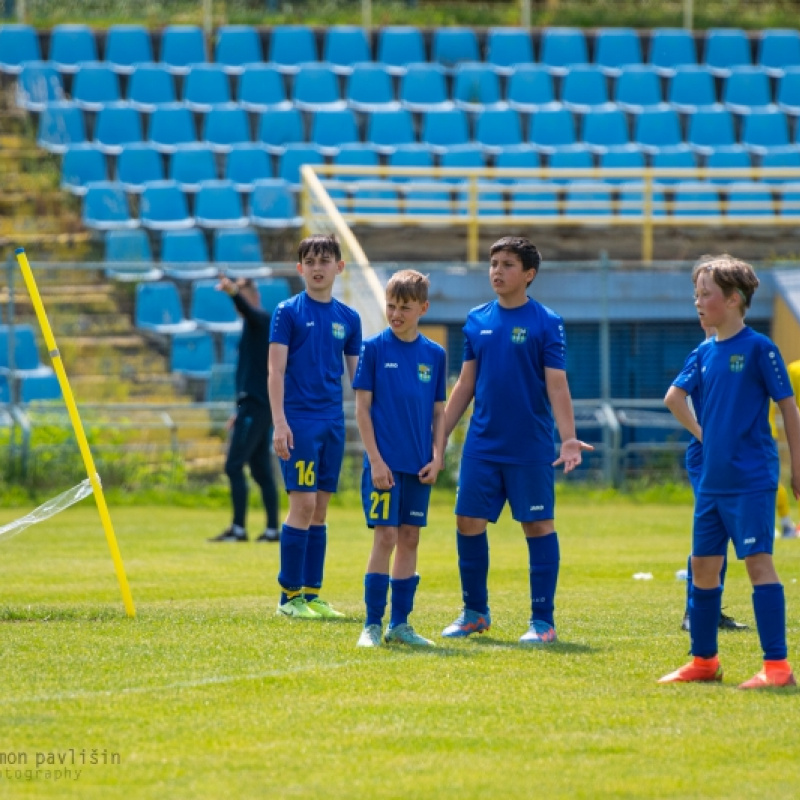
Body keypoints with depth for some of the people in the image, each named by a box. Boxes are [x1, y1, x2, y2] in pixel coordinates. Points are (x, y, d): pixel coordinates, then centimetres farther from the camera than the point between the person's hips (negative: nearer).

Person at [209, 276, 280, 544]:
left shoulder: (261, 321, -7)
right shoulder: (252, 324, 20)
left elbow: (246, 307, -33)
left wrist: (234, 292, -53)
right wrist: (241, 410, 26)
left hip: (255, 406, -10)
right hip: (255, 405, 10)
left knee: (234, 466, -11)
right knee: (261, 470, 10)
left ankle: (238, 528, -13)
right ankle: (272, 529, 10)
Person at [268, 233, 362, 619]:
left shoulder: (348, 319, 10)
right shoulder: (288, 312, -3)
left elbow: (358, 377, 14)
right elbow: (276, 371, -6)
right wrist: (280, 423, -14)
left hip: (333, 423, 5)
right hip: (299, 421, -5)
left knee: (319, 509, 7)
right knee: (303, 504, -9)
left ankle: (312, 594, 12)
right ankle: (289, 595, -2)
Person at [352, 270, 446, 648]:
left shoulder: (434, 354, 7)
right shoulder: (374, 348, -3)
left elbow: (438, 412, 12)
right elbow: (362, 407, -4)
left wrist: (437, 457, 1)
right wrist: (375, 459, -11)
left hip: (419, 466, 4)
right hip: (385, 461, -4)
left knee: (409, 539, 7)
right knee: (386, 536, -8)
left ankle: (400, 623, 13)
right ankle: (373, 624, -4)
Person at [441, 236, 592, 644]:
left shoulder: (546, 323, -5)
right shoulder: (477, 320, 8)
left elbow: (557, 386, -9)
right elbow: (466, 385, 14)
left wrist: (569, 438, -20)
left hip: (530, 448, -4)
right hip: (481, 444, 4)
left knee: (538, 525, 1)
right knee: (469, 522, 4)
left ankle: (542, 621, 7)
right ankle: (474, 612, 19)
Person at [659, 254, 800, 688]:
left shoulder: (759, 348, -9)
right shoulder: (706, 352, 10)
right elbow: (676, 397, 25)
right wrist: (702, 434, 14)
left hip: (752, 479, -8)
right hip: (712, 482, 8)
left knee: (758, 561, -11)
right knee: (703, 566, 12)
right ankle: (704, 660, 25)